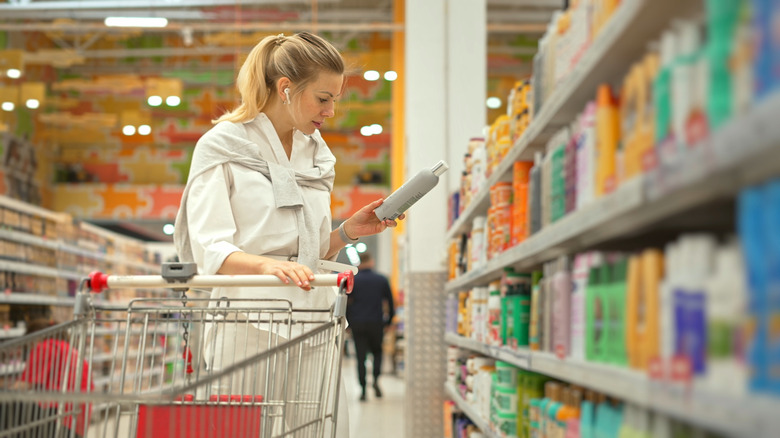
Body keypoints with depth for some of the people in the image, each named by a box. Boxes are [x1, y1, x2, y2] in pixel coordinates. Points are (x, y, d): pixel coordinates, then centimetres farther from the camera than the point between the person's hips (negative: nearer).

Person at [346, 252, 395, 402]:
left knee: (360, 357, 3)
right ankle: (376, 380, -5)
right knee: (377, 352, 18)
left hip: (357, 323, 0)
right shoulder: (382, 279, 2)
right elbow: (389, 301, 8)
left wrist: (348, 322, 10)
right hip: (376, 323, 0)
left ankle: (363, 390, -1)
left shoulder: (352, 280, 0)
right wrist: (389, 320, 19)